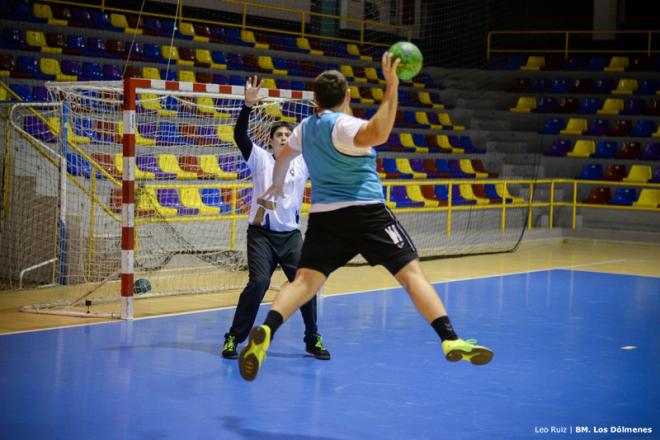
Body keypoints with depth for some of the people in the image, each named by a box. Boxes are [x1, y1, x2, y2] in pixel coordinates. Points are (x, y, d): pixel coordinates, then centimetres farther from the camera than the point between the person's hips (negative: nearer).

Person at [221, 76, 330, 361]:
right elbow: (240, 135, -12)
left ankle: (313, 340, 11)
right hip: (262, 233, -3)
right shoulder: (260, 159, 1)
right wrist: (248, 106, -25)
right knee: (258, 282, -16)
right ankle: (234, 338, -3)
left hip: (291, 234, 3)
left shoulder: (303, 164, 8)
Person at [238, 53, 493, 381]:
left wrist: (277, 185, 52)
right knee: (411, 273, -3)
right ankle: (450, 340, -12)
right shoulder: (343, 125, -9)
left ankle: (266, 331, -30)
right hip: (366, 212, -5)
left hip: (323, 215, 6)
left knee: (304, 281, -4)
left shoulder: (305, 127, 13)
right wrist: (391, 89, -29)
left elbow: (283, 157, 32)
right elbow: (378, 134, -32)